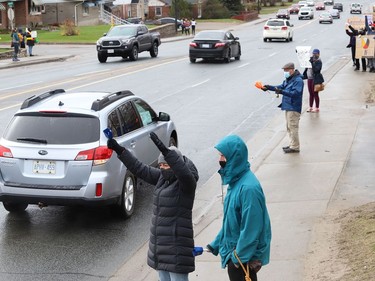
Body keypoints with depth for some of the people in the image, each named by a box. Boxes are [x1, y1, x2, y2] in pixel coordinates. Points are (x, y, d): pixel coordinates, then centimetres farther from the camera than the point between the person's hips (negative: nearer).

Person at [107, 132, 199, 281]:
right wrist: (119, 150, 4)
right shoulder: (162, 177, 8)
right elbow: (140, 169, 12)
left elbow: (185, 173, -36)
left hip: (176, 245, -8)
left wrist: (165, 150, -47)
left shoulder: (185, 183, -14)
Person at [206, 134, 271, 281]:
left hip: (244, 258, -9)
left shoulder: (248, 187, -25)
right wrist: (216, 244, 15)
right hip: (234, 252, 9)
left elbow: (251, 228, -24)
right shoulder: (236, 180, 5)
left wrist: (239, 256, -18)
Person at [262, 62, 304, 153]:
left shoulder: (298, 80, -18)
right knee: (289, 127, 17)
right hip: (288, 106, 10)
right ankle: (292, 145, 26)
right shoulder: (288, 79, 13)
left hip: (294, 108, -10)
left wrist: (282, 92, -35)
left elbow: (295, 93, -27)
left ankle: (295, 147, -2)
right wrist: (269, 87, 9)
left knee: (292, 127, -7)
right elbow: (281, 86, 20)